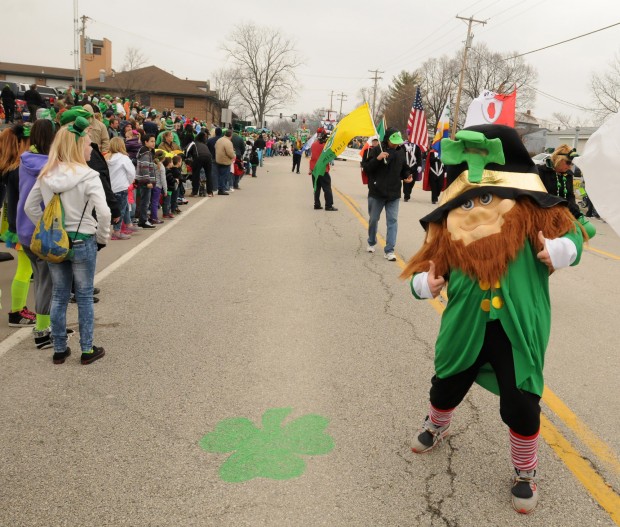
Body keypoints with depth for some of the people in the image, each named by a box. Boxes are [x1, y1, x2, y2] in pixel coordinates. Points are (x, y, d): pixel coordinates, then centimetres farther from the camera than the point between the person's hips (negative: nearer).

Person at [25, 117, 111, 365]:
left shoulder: (46, 175, 1)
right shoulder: (88, 176, -16)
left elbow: (30, 207, 8)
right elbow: (104, 212, -23)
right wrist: (102, 238, -7)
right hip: (82, 242, -5)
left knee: (58, 296, 15)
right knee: (85, 297, 9)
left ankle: (59, 350, 24)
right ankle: (87, 350, 18)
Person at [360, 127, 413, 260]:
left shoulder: (401, 151, 5)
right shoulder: (377, 150, -9)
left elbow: (404, 168, 19)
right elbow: (365, 168, -12)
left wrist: (407, 175, -2)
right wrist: (377, 159, -26)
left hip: (394, 194, 3)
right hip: (376, 192, -3)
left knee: (392, 221, -1)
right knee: (373, 219, 12)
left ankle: (389, 250, 1)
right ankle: (371, 242, 36)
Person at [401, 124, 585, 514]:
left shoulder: (530, 209, -8)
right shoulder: (450, 218, -1)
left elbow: (569, 232, -2)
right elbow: (434, 257, 4)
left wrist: (561, 249, -24)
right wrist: (425, 281, -16)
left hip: (518, 327, -2)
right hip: (466, 325, 3)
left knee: (520, 403, 3)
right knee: (447, 385, 20)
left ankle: (526, 474, 32)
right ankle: (437, 427, 58)